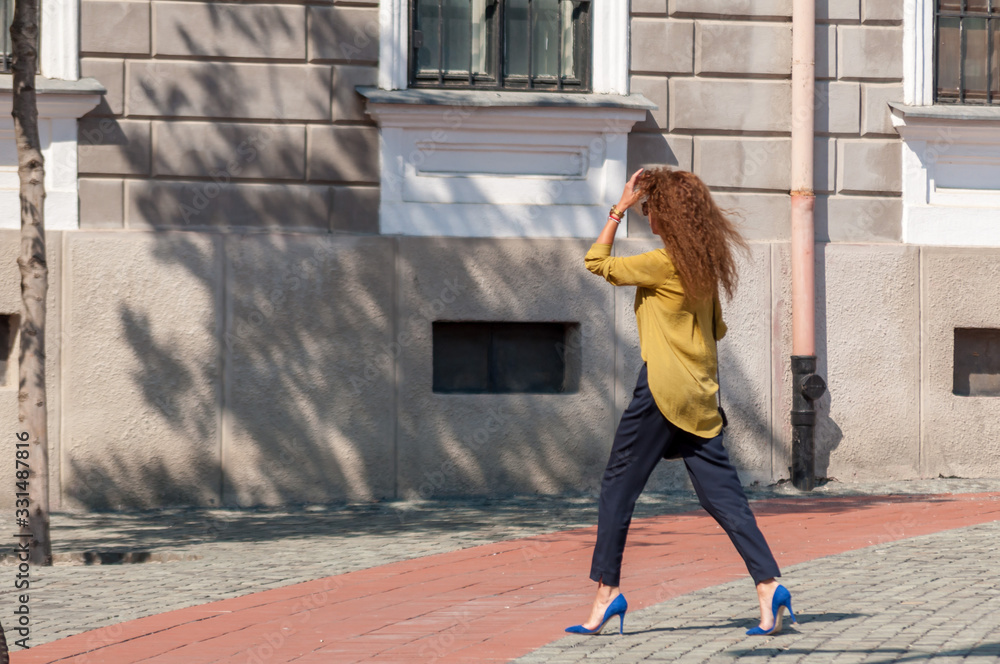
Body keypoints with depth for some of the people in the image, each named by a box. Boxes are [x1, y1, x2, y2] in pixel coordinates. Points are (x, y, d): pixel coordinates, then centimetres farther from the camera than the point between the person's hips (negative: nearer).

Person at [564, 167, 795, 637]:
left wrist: (621, 207, -2)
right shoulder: (706, 264, 12)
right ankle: (768, 587, -7)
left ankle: (607, 589, 1)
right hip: (700, 395, 8)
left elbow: (596, 262, -4)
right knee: (722, 494, 3)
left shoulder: (664, 263, -11)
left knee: (618, 486, 2)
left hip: (663, 387, -8)